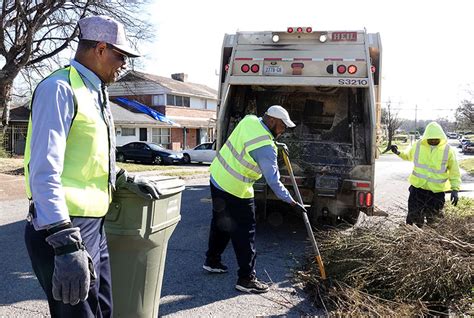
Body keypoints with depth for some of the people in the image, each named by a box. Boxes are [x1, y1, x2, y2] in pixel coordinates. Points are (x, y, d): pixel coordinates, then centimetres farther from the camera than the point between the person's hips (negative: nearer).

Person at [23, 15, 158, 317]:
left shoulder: (96, 92, 15)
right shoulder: (60, 88, -14)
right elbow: (44, 172, -24)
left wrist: (126, 180, 21)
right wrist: (65, 244, -30)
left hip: (94, 225, 9)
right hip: (64, 230, -9)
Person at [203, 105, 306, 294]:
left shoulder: (249, 120, 0)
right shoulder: (266, 148, -23)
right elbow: (273, 181, -20)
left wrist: (277, 145, 22)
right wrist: (292, 202, -10)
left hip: (217, 176, 9)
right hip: (235, 190, -9)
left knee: (220, 222, 23)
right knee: (244, 232, 1)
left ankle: (212, 261, 39)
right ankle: (246, 279, 8)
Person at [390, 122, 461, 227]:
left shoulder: (448, 150, -7)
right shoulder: (418, 145, -3)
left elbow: (454, 171, 0)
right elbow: (408, 156, 19)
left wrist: (455, 189, -7)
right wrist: (398, 153, 2)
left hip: (437, 190, -1)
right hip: (418, 186, 1)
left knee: (433, 219, 13)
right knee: (413, 218, 5)